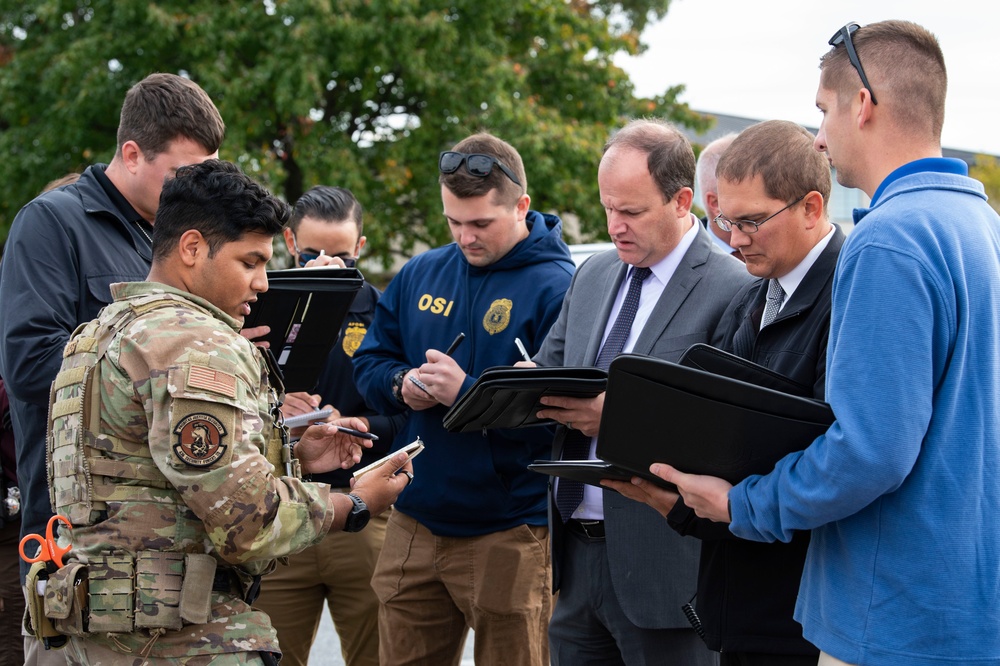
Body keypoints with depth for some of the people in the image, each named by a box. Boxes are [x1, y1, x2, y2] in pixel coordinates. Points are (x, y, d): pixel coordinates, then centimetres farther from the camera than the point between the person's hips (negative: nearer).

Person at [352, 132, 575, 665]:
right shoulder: (421, 274, 9)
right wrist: (401, 384, -7)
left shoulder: (556, 288, -11)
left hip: (509, 535, -5)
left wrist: (467, 393, -23)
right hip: (413, 528, 6)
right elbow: (368, 363, 15)